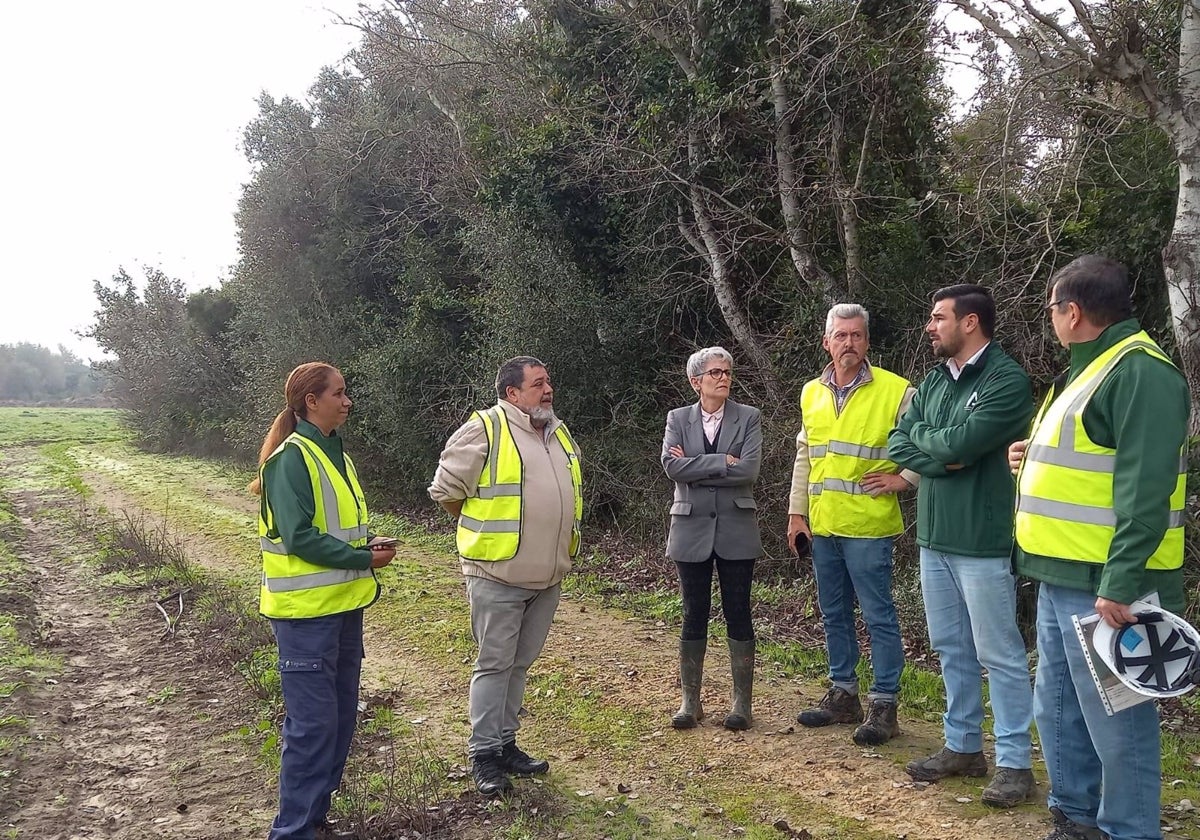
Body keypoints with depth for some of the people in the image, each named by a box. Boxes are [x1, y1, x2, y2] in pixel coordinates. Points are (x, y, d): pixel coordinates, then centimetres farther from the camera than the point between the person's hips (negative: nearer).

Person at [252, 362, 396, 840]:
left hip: (343, 605, 9)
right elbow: (299, 537, -21)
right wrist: (364, 559, -17)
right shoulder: (291, 458, -15)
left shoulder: (332, 452, 12)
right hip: (306, 610, -9)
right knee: (312, 722, -3)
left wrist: (369, 546, 1)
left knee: (341, 716, 15)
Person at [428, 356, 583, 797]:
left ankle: (505, 743, 28)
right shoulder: (484, 429, -12)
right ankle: (484, 754, 14)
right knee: (494, 664, 2)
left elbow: (571, 492, 27)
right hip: (497, 574, -7)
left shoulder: (559, 433, 12)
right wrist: (483, 529, 3)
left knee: (520, 663, 15)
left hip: (547, 577, 7)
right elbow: (446, 490, -7)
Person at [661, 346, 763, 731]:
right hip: (692, 529, 1)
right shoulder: (678, 418, 5)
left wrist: (694, 467, -11)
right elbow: (671, 466, -11)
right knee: (694, 615, 7)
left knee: (738, 614, 5)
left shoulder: (748, 417, 1)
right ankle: (690, 701, 18)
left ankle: (742, 702, 15)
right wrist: (722, 462, -15)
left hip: (736, 529, -1)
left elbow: (749, 470, -13)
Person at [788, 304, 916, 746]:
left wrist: (904, 478, -11)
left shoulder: (895, 391, -8)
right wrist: (796, 512, 12)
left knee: (879, 616, 1)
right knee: (834, 614, 15)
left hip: (867, 526, -6)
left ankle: (884, 705, 11)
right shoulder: (811, 393, 10)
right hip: (821, 525, 6)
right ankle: (843, 695, 28)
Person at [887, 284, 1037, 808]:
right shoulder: (933, 381, 11)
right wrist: (943, 458, -12)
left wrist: (921, 436, -3)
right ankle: (963, 746, 29)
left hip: (983, 539, -8)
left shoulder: (1007, 380, -12)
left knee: (999, 655, 2)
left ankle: (1014, 762, 14)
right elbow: (897, 444, 5)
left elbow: (961, 442, -23)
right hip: (933, 535, 8)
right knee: (952, 650, 16)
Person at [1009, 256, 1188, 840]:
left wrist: (1121, 583, -26)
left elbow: (1144, 488, -23)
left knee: (1115, 722, 0)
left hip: (1103, 584, -11)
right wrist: (1040, 459, 15)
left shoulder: (1140, 372, -15)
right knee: (1058, 711, 18)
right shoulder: (1092, 369, 17)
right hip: (1064, 578, 11)